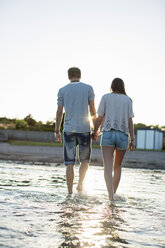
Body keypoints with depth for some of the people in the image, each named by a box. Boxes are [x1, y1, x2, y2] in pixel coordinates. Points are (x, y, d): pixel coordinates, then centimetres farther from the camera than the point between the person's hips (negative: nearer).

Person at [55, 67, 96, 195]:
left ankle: (70, 193, 1)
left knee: (70, 163, 4)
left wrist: (57, 131, 10)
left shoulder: (62, 90, 6)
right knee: (85, 160, 17)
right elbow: (92, 110, -1)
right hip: (84, 129, -1)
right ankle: (80, 183, 1)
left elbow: (59, 112, 4)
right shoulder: (88, 88, 4)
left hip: (69, 129, 1)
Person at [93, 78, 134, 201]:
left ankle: (111, 196, -24)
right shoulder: (128, 100, 7)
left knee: (108, 167, -9)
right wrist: (132, 140, 2)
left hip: (108, 134, -2)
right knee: (118, 166, 19)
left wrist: (95, 133, 16)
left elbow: (100, 118, 2)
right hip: (123, 135, 2)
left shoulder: (106, 97, 5)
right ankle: (113, 193, 25)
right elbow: (130, 121, 1)